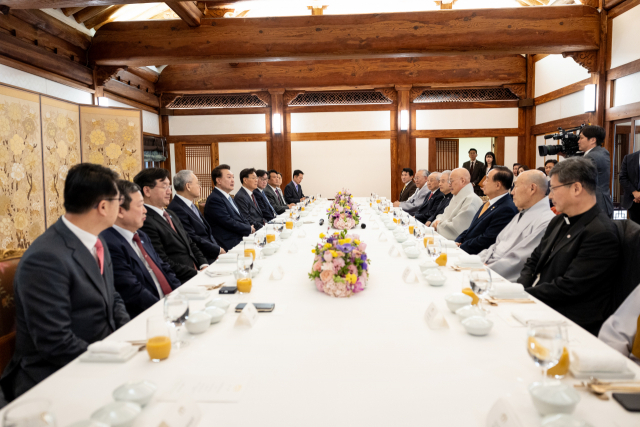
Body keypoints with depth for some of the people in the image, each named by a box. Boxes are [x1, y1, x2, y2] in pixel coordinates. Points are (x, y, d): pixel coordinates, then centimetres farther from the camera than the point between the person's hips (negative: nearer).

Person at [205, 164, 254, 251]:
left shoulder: (228, 198, 19)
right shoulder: (214, 199, -12)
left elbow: (241, 218, 18)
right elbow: (229, 223, -17)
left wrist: (252, 228, -1)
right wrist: (249, 229, -6)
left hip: (241, 238, 9)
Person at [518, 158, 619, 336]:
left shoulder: (601, 234, -16)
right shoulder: (558, 222, 12)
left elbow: (568, 288, -21)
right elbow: (534, 261, 15)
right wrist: (519, 288, -4)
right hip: (538, 308, 8)